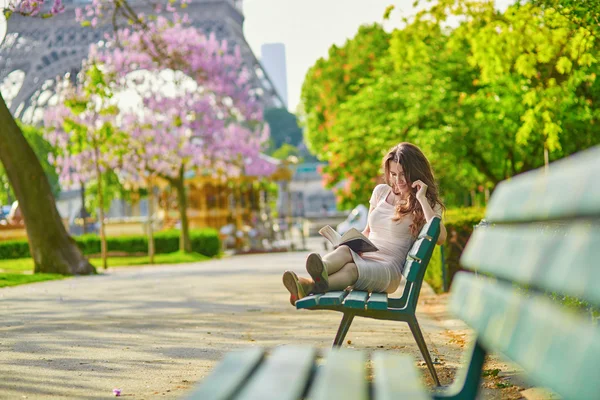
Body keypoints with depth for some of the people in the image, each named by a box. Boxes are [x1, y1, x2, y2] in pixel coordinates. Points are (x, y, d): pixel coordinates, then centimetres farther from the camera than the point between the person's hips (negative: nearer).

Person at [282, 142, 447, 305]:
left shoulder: (426, 204, 5)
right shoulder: (381, 191, 21)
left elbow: (440, 237, -15)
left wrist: (422, 199, -13)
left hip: (388, 268, -4)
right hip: (362, 256, 4)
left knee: (352, 268, -37)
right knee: (344, 250, -34)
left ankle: (312, 286, -70)